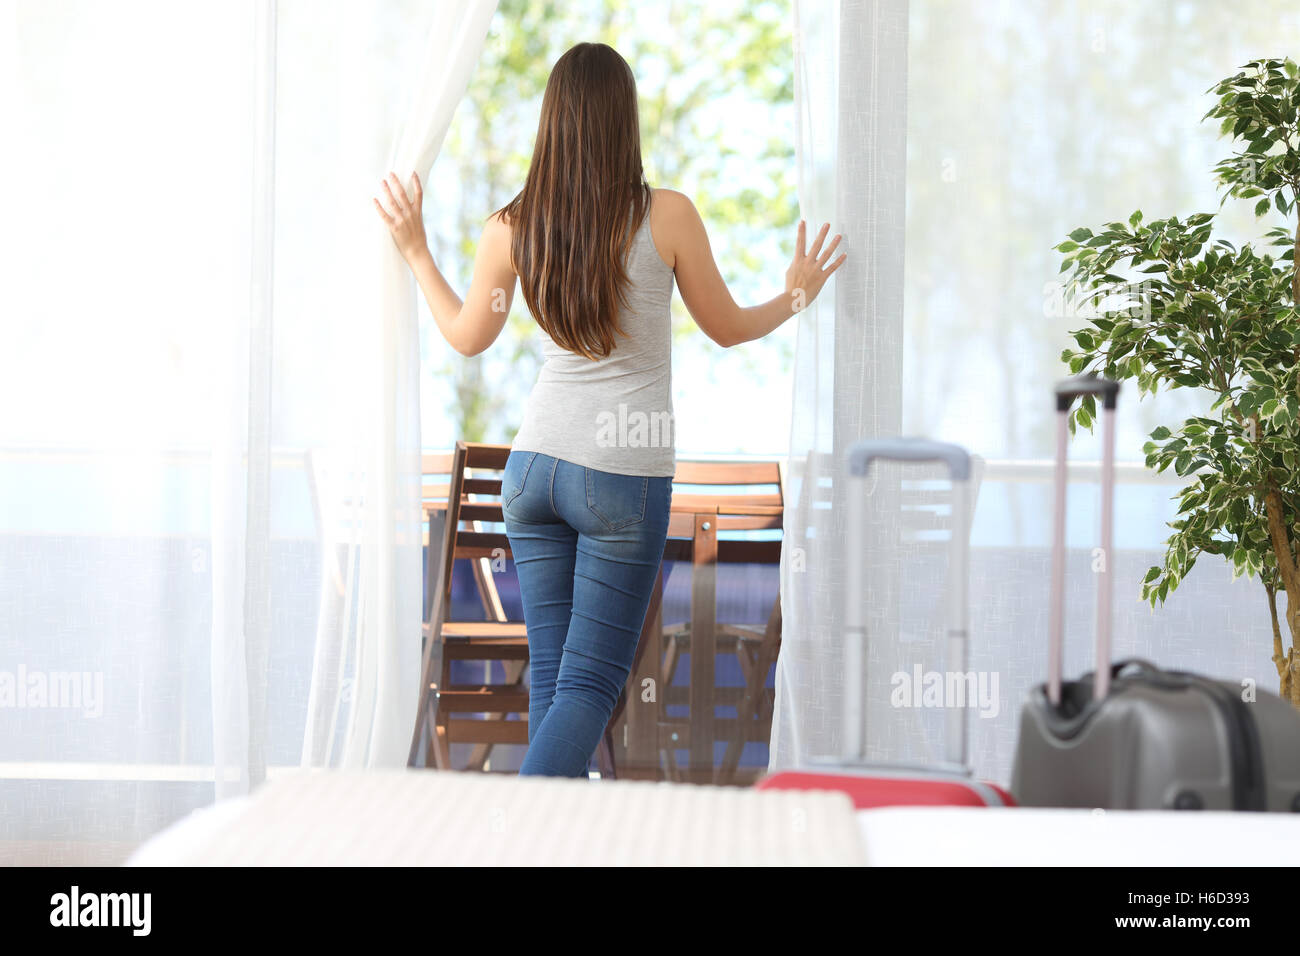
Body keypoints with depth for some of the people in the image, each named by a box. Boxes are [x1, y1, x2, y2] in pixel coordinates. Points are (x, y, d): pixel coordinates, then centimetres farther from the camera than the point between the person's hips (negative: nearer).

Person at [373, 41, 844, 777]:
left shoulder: (512, 228, -1)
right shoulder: (666, 215, -9)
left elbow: (467, 337, 15)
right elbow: (728, 328, 5)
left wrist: (416, 252, 29)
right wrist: (795, 297, 24)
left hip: (536, 465, 4)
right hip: (626, 474, -4)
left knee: (550, 675, 11)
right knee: (590, 683, -2)